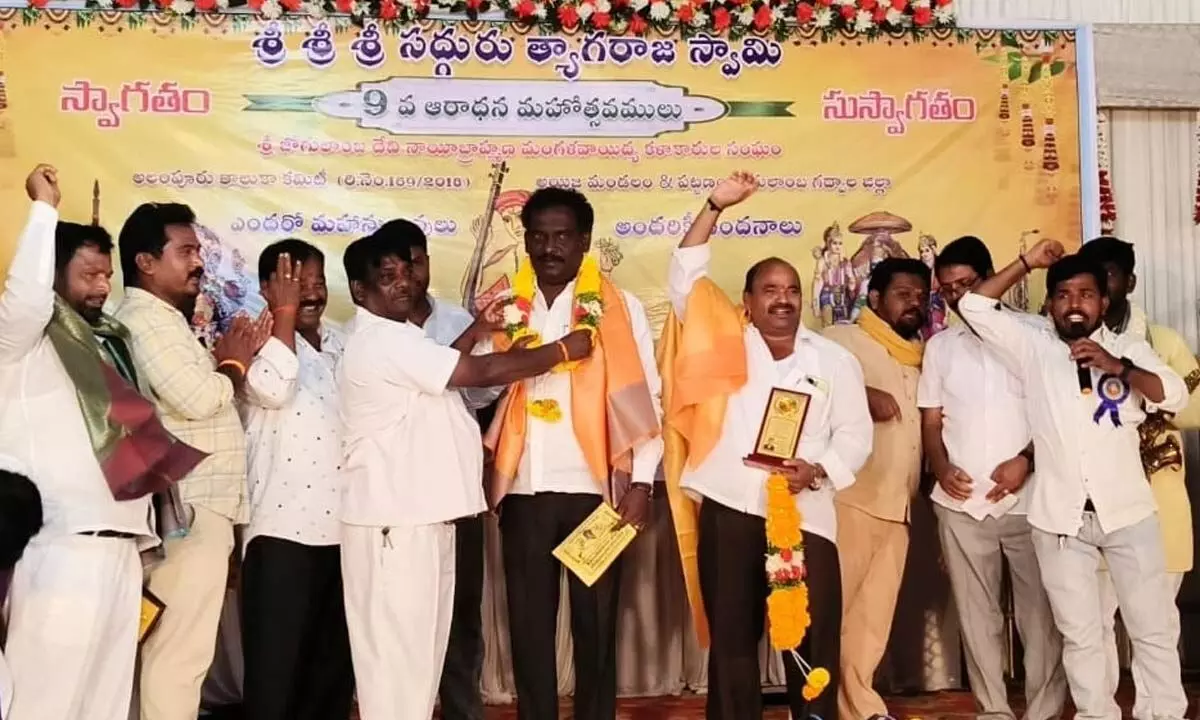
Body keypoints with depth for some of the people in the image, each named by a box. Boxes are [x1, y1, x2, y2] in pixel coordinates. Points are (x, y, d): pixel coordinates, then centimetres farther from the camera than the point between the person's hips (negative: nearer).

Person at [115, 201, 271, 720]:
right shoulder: (145, 317, -12)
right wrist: (234, 361, -5)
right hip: (187, 509, -10)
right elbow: (199, 398, -23)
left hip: (198, 505, 10)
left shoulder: (166, 321, 20)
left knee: (176, 647, 15)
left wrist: (237, 354, 8)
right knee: (182, 650, -7)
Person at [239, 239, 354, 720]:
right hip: (283, 531, -6)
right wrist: (285, 312, -16)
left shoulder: (342, 343, 13)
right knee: (276, 666, -1)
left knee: (335, 661, 15)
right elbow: (274, 389, -25)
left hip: (344, 530, 6)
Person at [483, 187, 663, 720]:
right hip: (523, 492, 2)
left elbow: (644, 398, -1)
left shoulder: (621, 309, 2)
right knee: (528, 625, 8)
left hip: (595, 489, -2)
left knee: (596, 623, 8)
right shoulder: (507, 310, 9)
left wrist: (641, 481, -8)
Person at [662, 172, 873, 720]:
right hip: (730, 510, 0)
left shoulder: (835, 360, 10)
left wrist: (817, 471, -12)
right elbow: (684, 279, 2)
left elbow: (854, 434, 7)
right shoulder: (729, 344, 9)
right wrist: (715, 207, -4)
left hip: (805, 515, 0)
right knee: (731, 638, 7)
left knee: (813, 641, 1)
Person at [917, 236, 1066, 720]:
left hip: (1027, 500, -2)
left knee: (1039, 609, 3)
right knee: (977, 613, 8)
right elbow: (930, 420, 11)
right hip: (960, 504, 3)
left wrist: (1026, 460, -13)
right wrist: (941, 468, -7)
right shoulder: (939, 347, 12)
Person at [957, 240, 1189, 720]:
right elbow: (974, 307, 0)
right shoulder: (1033, 347, 5)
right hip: (1060, 517, 0)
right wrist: (1027, 263, -1)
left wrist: (1117, 366, -19)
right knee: (1079, 634, 9)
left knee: (1154, 627, 8)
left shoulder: (1128, 348, 7)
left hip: (1127, 511, 0)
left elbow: (1175, 396, -6)